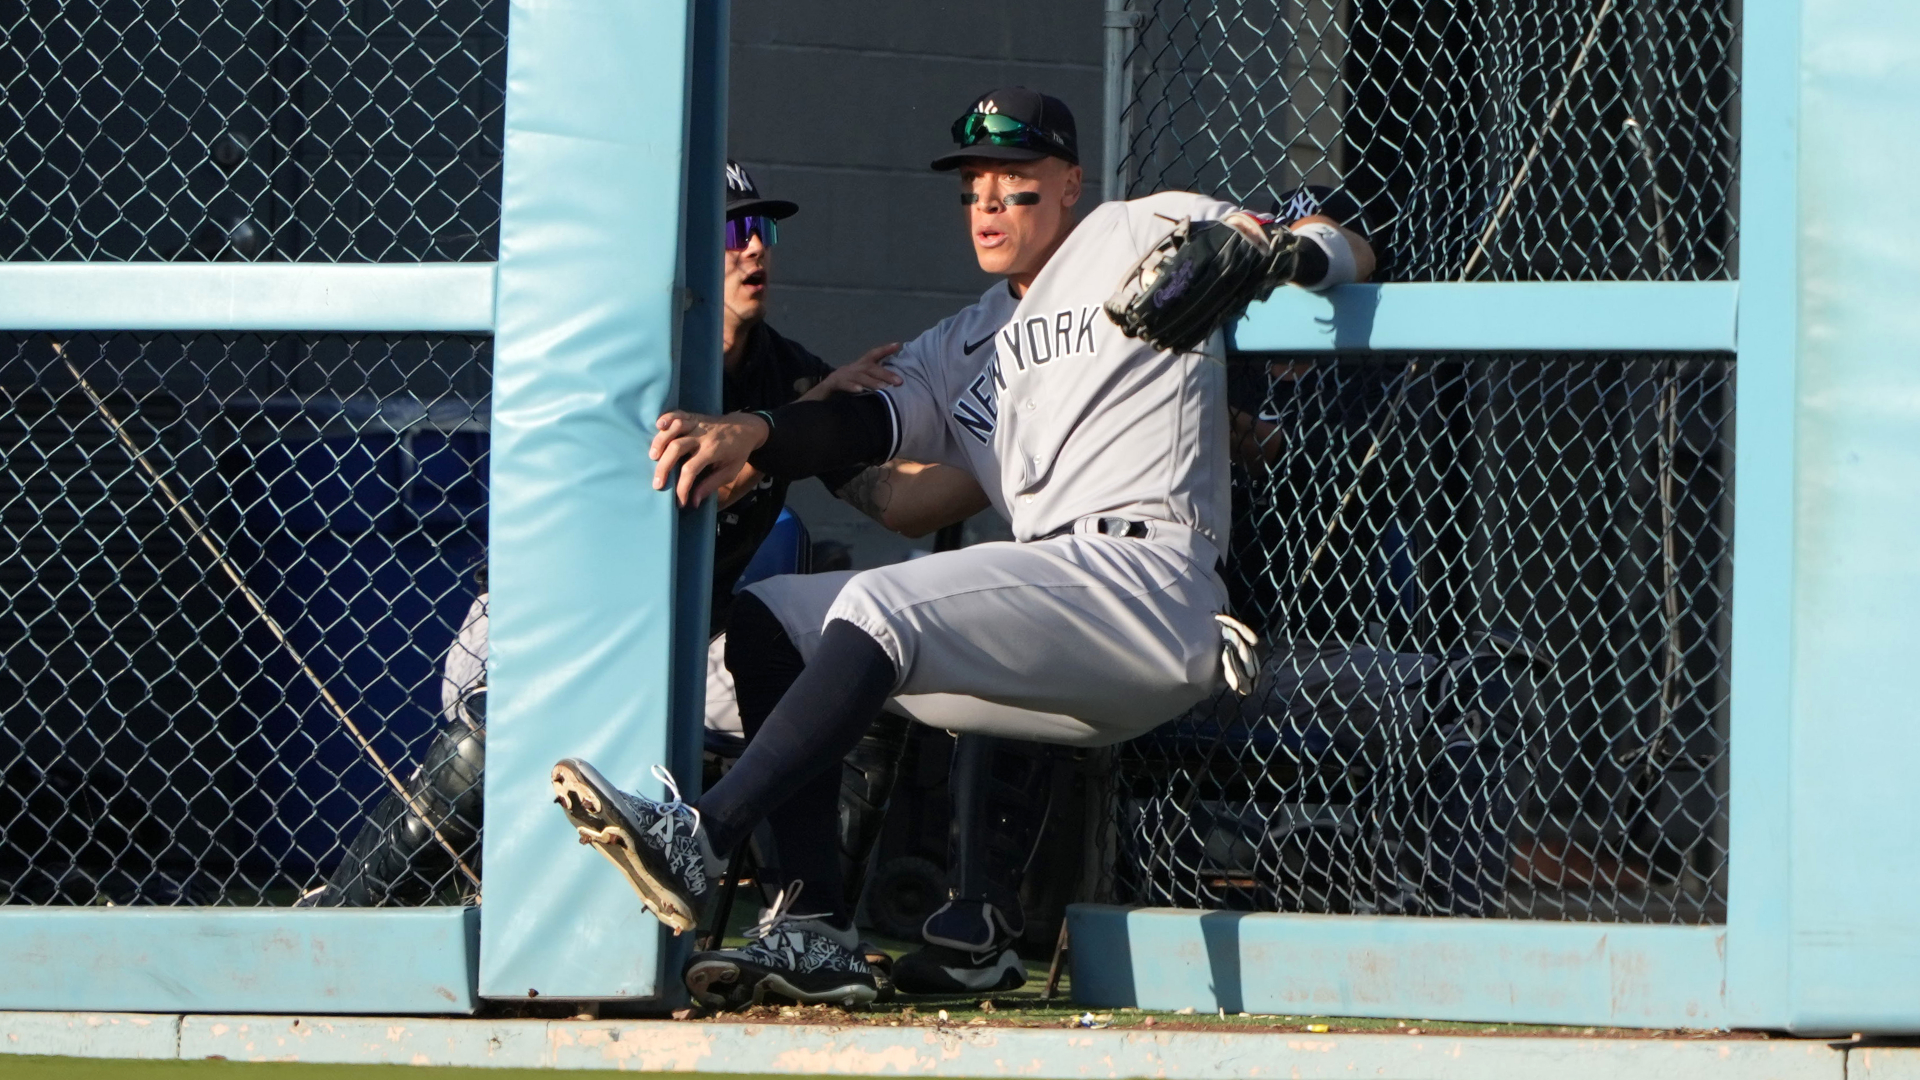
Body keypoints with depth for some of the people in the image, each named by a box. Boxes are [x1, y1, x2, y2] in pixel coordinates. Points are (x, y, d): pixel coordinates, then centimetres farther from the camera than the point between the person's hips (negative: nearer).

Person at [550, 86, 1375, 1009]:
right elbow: (875, 420, 8)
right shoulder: (965, 346, 27)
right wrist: (754, 433, -12)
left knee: (882, 607, -28)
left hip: (1143, 572, -8)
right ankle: (816, 933, -13)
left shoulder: (1144, 236, 11)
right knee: (764, 619, 1)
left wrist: (1285, 250, -17)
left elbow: (1343, 255, 7)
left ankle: (698, 843, -36)